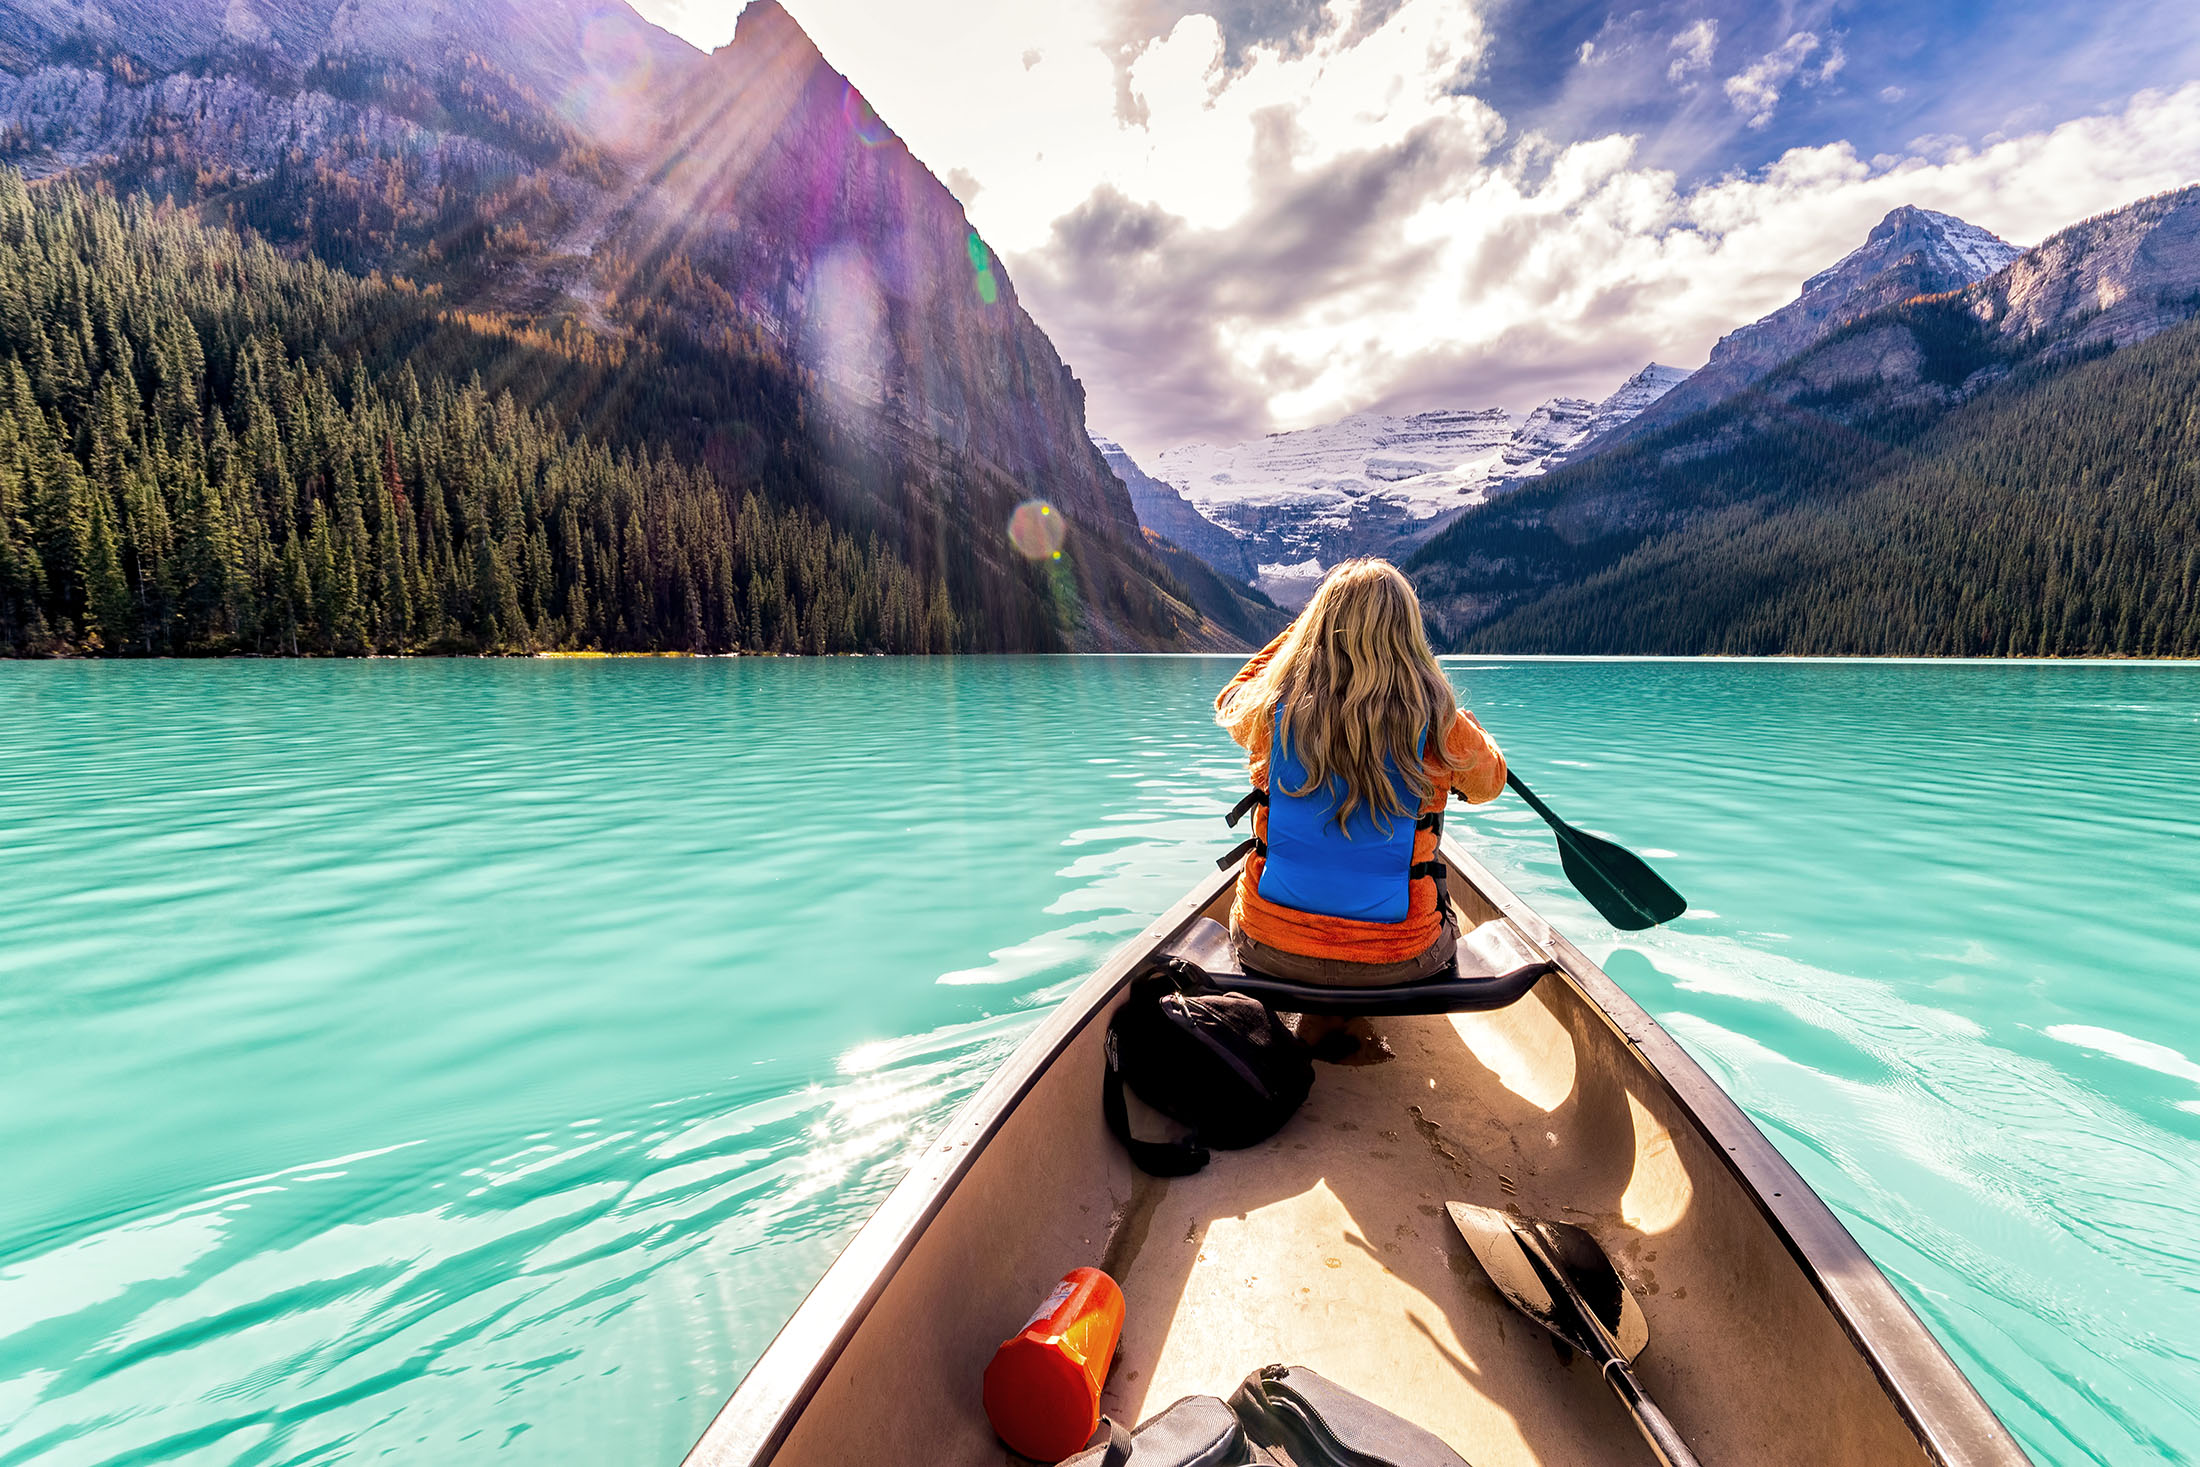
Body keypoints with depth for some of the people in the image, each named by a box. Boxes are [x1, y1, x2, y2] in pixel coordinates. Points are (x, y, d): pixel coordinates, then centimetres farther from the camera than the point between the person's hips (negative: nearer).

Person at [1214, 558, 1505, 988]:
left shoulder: (1271, 711, -14)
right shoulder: (1439, 725, -16)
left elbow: (1229, 702, 14)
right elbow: (1489, 782, 8)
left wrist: (1299, 630, 16)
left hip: (1269, 952, 1)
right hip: (1396, 960, 0)